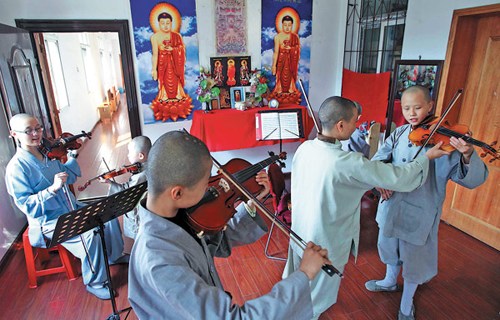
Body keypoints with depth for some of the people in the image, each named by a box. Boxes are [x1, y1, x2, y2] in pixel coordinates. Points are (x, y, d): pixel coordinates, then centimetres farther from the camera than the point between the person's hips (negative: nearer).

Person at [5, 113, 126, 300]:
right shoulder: (16, 167, -17)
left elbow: (70, 177, 13)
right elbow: (25, 204, -22)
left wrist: (72, 156, 1)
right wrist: (53, 189, -35)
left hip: (71, 208, 7)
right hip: (49, 222, -7)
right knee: (91, 235, -27)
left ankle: (113, 256, 22)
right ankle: (94, 283, -7)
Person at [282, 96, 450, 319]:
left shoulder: (304, 148, -11)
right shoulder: (349, 163, -31)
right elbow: (399, 178, -21)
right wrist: (427, 156, -5)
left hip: (299, 231, 7)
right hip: (326, 243, -7)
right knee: (317, 297, 21)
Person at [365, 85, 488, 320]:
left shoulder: (444, 139, -17)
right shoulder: (399, 134, -2)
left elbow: (472, 179, -22)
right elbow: (379, 157, -2)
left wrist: (468, 156, -44)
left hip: (419, 212, -4)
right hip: (392, 204, 5)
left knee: (414, 258, 14)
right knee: (389, 246, 25)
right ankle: (390, 281, 54)